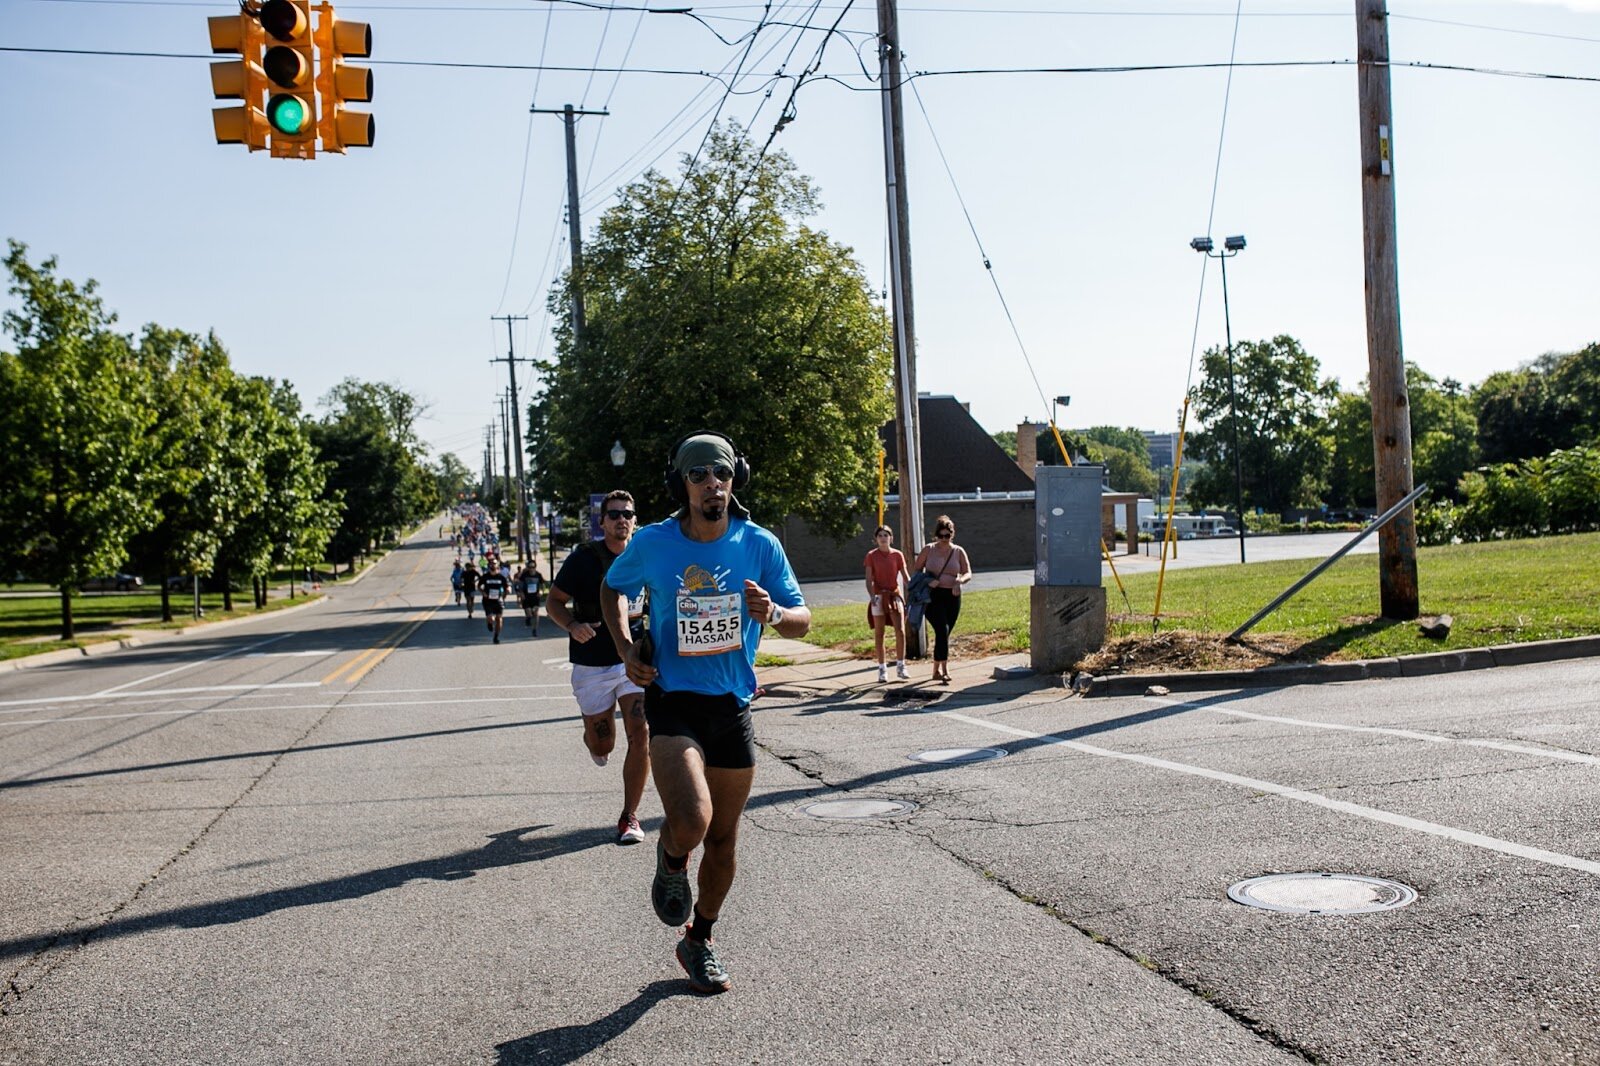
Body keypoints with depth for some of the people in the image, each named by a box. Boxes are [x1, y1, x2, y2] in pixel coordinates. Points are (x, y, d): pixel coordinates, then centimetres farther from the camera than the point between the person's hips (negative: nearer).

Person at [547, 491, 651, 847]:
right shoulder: (583, 558, -7)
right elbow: (554, 602, -1)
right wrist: (572, 626, -20)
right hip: (592, 666, -2)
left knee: (641, 736, -12)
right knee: (602, 745, 8)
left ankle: (629, 817, 1)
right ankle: (593, 739, 48)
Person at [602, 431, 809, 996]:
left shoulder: (760, 545, -4)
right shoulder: (652, 543, -6)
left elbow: (802, 620, 1)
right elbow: (612, 589, 13)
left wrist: (773, 612, -22)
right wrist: (626, 647, -2)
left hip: (733, 705, 3)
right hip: (672, 701, -3)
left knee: (724, 838, 12)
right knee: (691, 822, -25)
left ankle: (699, 942, 36)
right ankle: (671, 858, 14)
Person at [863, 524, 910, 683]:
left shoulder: (897, 555, 2)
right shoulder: (871, 556, -1)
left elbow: (906, 575, 1)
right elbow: (869, 579, -5)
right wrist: (872, 596, -21)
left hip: (895, 595, 1)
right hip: (878, 597, -1)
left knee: (900, 631, -10)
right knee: (879, 634, 3)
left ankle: (900, 666, -1)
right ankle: (882, 668, 12)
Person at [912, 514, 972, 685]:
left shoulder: (959, 551, 6)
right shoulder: (928, 550, 2)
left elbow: (968, 573, 3)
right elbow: (917, 571, 7)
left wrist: (960, 580, -20)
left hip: (952, 596, 3)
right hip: (932, 596, -3)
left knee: (944, 633, 8)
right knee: (942, 630, -20)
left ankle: (936, 670, 21)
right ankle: (944, 669, -21)